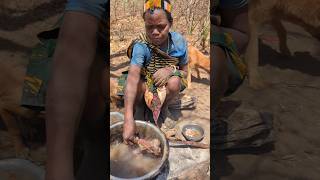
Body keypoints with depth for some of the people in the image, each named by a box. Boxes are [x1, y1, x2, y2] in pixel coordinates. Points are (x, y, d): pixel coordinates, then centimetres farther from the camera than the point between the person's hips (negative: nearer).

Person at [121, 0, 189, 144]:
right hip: (146, 84, -1)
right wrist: (128, 119, -51)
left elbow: (184, 72, -5)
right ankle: (139, 106, 1)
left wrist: (171, 69, -31)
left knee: (174, 82, -33)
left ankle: (162, 108, 0)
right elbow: (132, 78, -40)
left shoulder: (179, 42, -19)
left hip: (167, 85, 2)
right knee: (139, 84, -35)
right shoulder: (141, 46, -28)